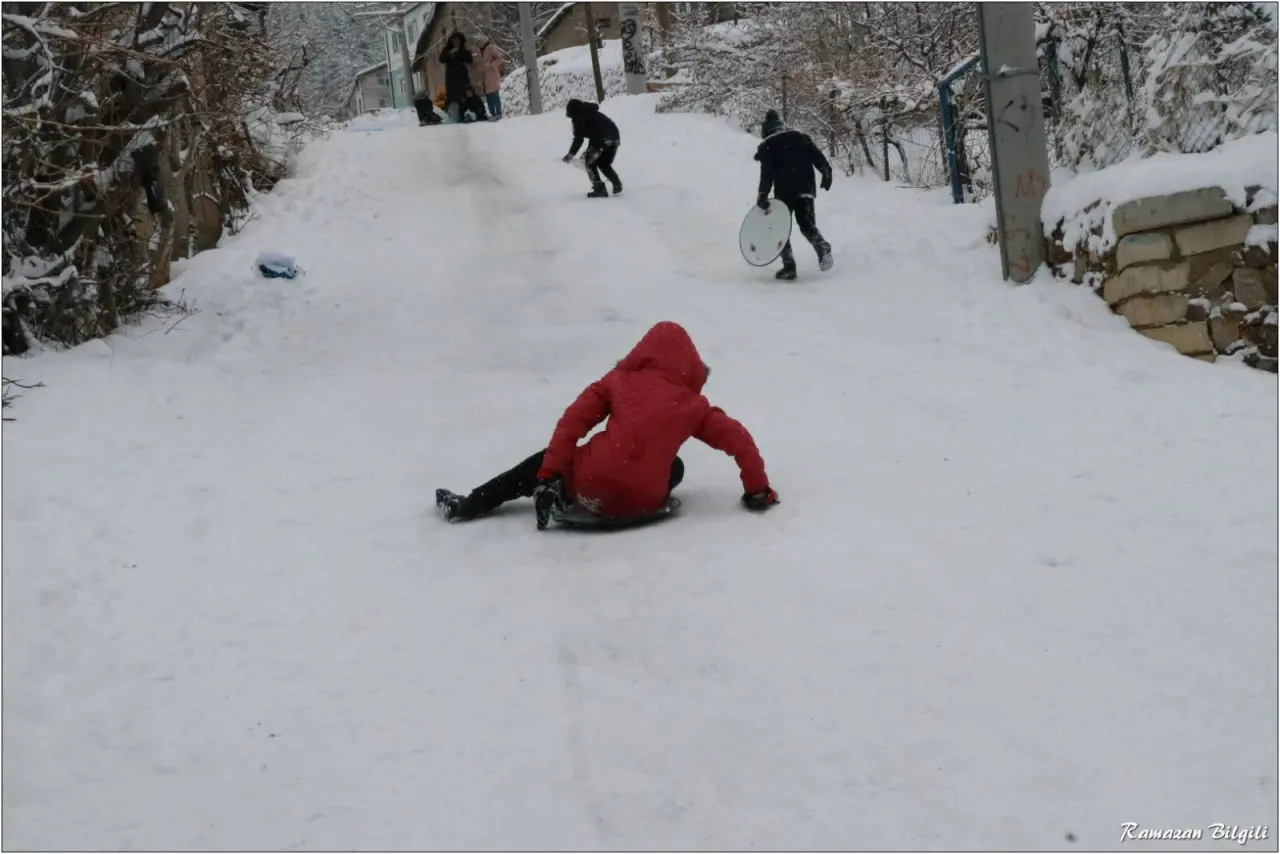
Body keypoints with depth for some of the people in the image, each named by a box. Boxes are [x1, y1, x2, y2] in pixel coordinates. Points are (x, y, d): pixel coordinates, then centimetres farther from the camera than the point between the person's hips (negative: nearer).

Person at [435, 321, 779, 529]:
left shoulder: (617, 381, 10)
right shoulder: (693, 404, 9)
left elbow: (572, 422, 2)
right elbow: (739, 440, 6)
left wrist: (548, 474, 1)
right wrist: (758, 491, 16)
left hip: (589, 486, 0)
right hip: (643, 502, 0)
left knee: (541, 463, 29)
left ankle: (468, 506, 27)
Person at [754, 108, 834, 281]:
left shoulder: (768, 146, 2)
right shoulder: (801, 138, 14)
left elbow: (767, 174, -7)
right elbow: (818, 156, 4)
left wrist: (762, 195, -8)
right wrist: (826, 172, 1)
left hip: (784, 192, -4)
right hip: (805, 189, 4)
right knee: (807, 224, 11)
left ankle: (789, 266, -5)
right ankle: (822, 247, -20)